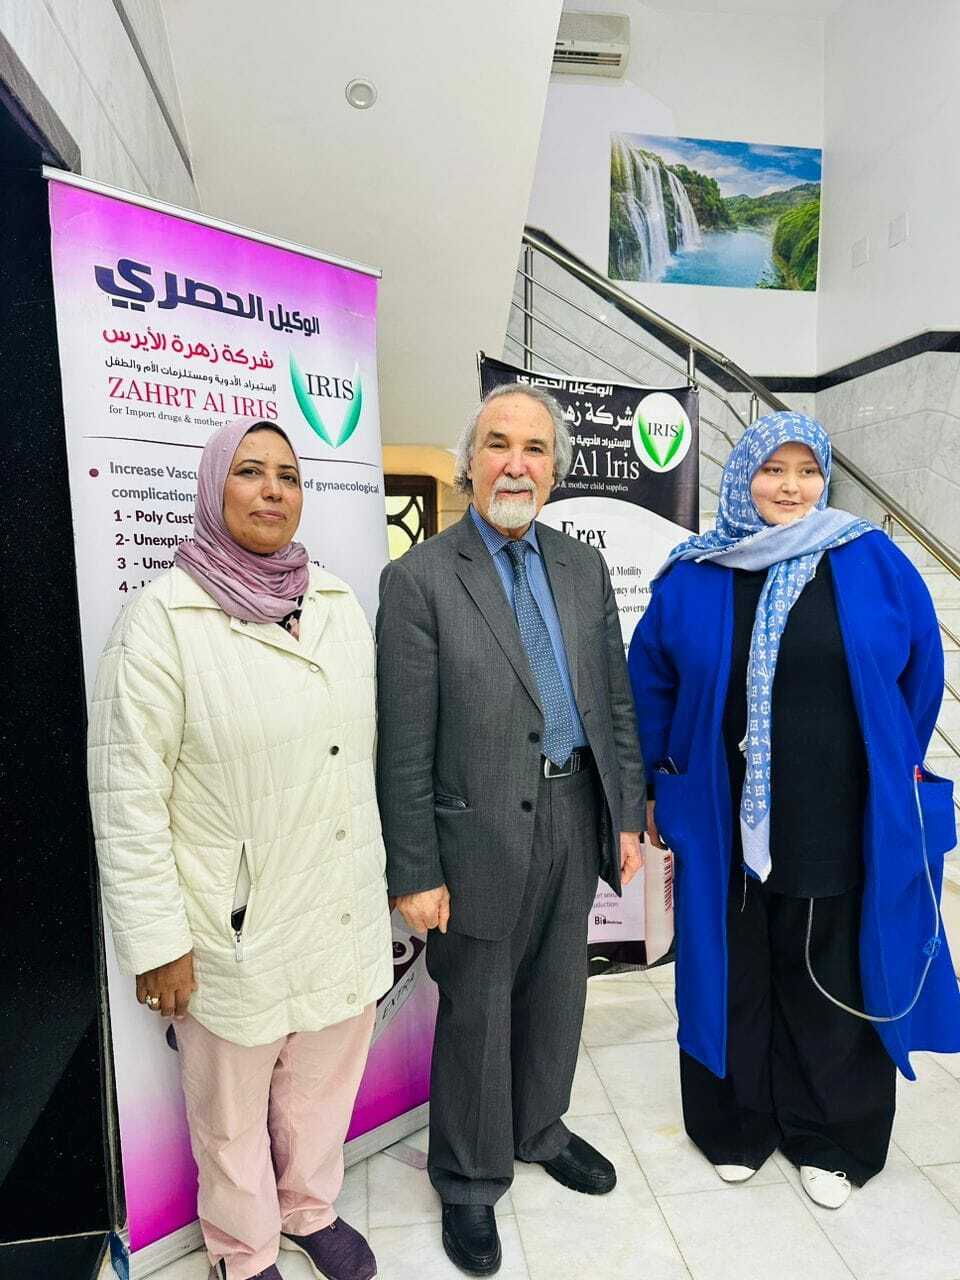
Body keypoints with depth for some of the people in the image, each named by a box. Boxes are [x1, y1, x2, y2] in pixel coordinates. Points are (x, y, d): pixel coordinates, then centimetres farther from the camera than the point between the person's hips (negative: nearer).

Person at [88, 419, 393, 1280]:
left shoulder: (342, 605, 2)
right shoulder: (164, 618, -13)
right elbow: (127, 796, -13)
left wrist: (383, 876, 12)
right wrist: (158, 941, -12)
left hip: (346, 914, 5)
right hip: (236, 927, -4)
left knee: (324, 1083, 24)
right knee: (234, 1112, 19)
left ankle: (310, 1209, 52)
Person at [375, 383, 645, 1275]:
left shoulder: (584, 567, 4)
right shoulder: (418, 580, -13)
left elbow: (615, 700, 8)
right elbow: (404, 747, -14)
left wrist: (628, 815, 7)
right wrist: (415, 874, -12)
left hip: (575, 818, 5)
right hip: (483, 834, -5)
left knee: (555, 995, 23)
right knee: (476, 1013, 14)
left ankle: (539, 1130, 50)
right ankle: (470, 1181, 39)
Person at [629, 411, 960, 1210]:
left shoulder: (875, 564, -2)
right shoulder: (692, 578, -1)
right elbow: (650, 683, 5)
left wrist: (893, 777, 9)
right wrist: (657, 785, 5)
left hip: (846, 827, 0)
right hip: (727, 826, 0)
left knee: (835, 986, 15)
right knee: (733, 980, 15)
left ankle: (832, 1140, 38)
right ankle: (735, 1126, 37)